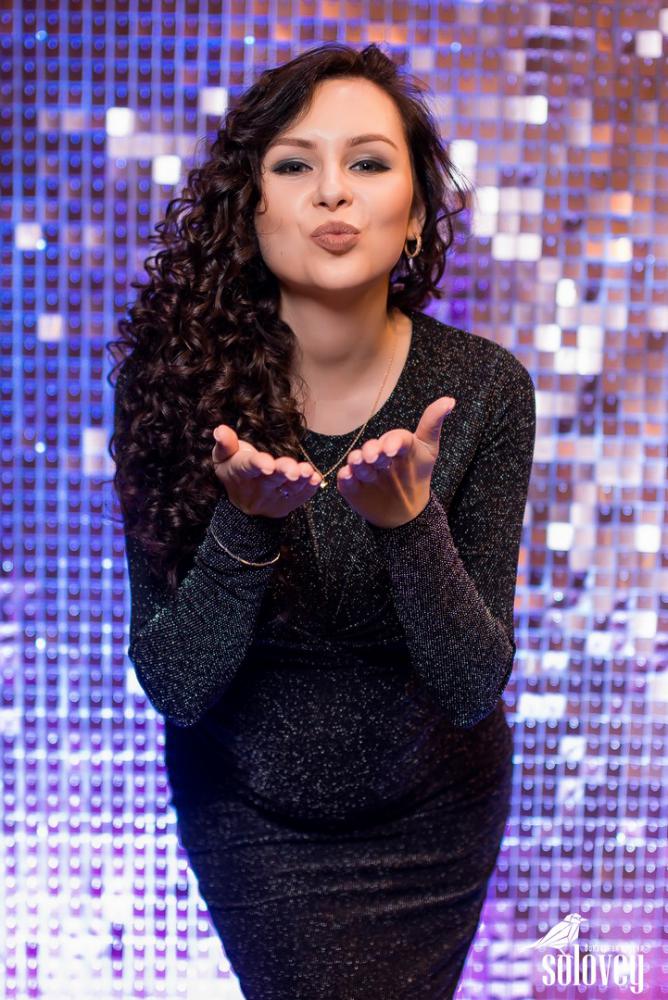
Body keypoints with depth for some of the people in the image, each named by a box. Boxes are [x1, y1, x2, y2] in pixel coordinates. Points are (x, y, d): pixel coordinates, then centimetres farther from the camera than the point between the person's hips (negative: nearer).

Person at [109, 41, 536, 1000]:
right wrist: (244, 525, -36)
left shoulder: (483, 388, -19)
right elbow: (173, 686, -19)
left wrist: (408, 520, -36)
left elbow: (475, 687, -19)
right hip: (248, 805, -1)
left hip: (434, 809, 1)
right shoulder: (170, 376, -20)